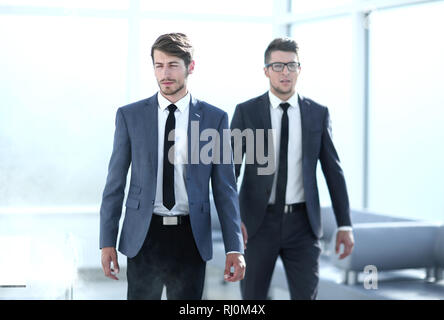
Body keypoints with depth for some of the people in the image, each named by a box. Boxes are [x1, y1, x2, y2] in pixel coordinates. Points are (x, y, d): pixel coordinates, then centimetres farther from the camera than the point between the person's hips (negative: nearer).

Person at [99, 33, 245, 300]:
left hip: (191, 238, 0)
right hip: (144, 235, 0)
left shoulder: (214, 118, 3)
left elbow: (225, 188, 2)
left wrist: (235, 248, -4)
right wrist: (108, 241, 0)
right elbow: (115, 183, 5)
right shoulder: (130, 116, 4)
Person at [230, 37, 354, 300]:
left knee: (306, 295, -2)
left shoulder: (318, 114, 4)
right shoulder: (246, 112, -1)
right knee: (253, 297, 6)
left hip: (302, 224, 1)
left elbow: (333, 171, 5)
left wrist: (345, 225, 0)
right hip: (258, 222, -1)